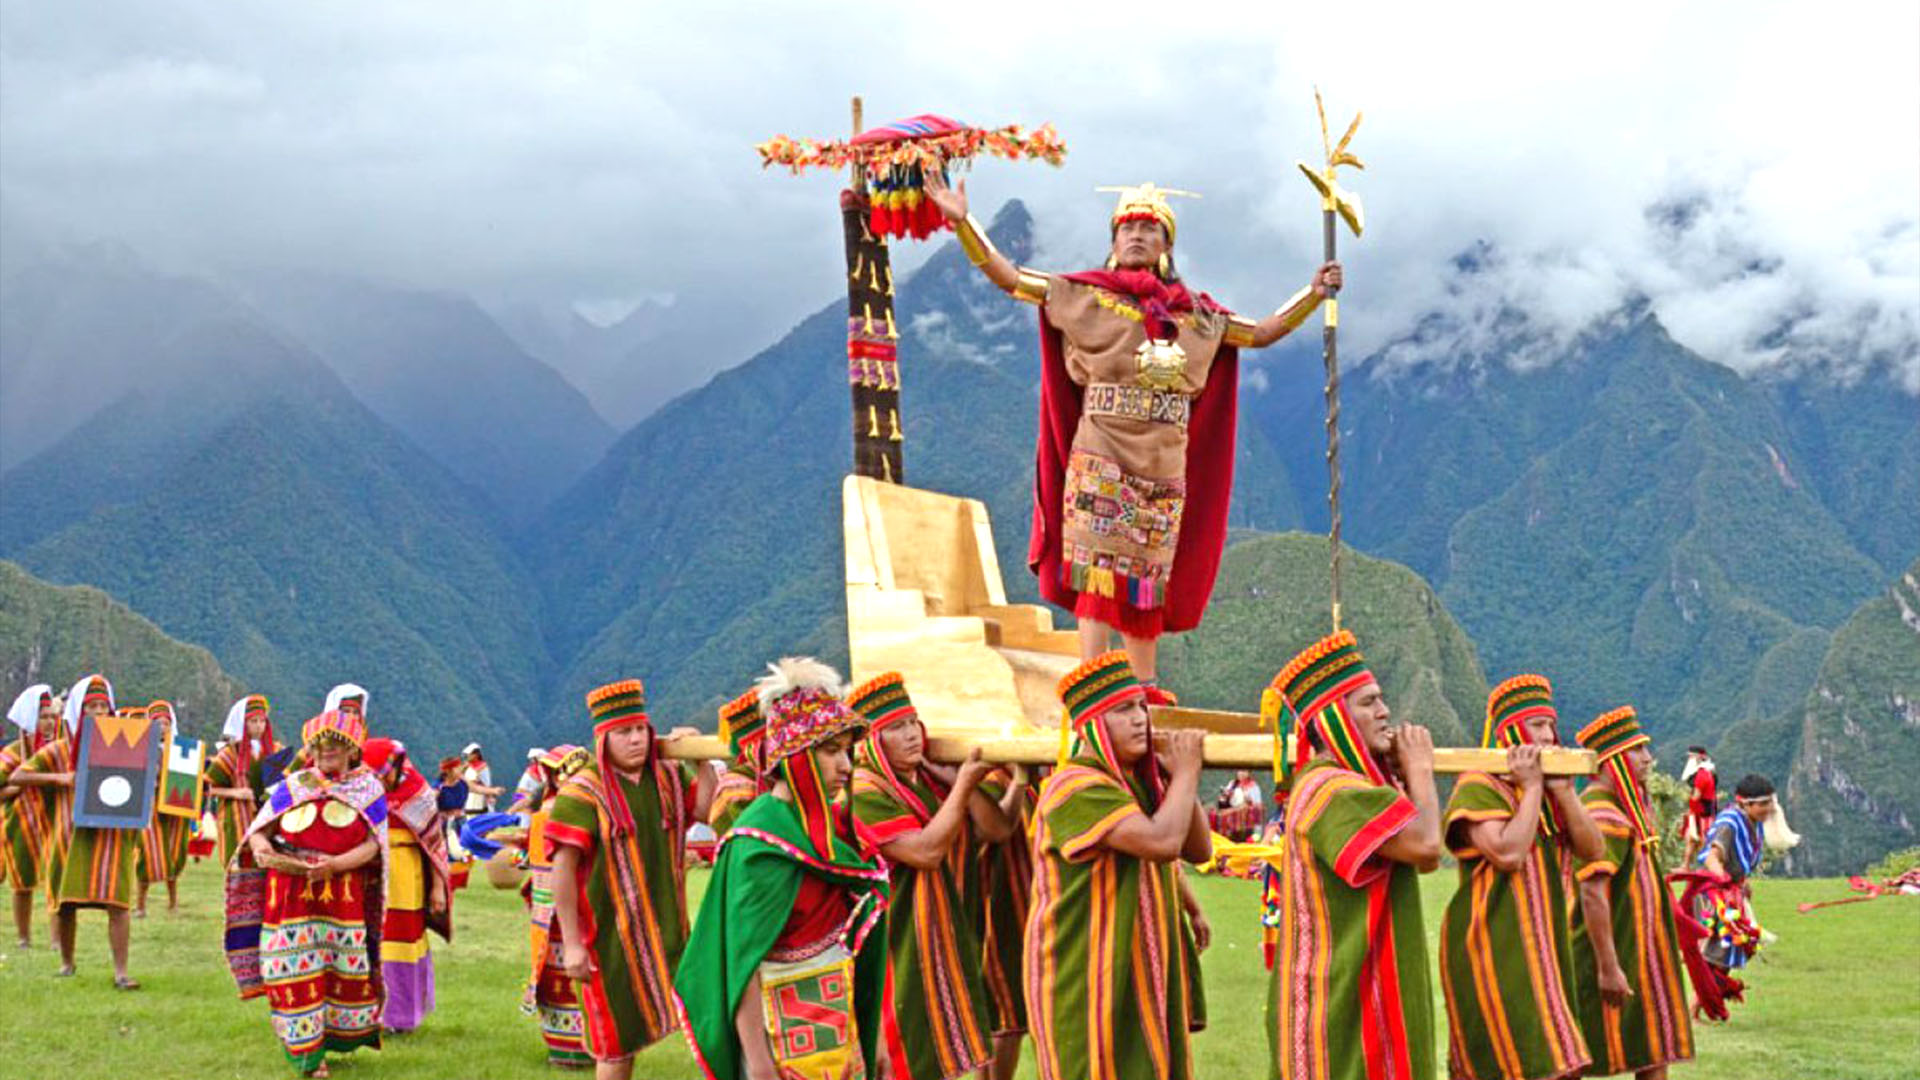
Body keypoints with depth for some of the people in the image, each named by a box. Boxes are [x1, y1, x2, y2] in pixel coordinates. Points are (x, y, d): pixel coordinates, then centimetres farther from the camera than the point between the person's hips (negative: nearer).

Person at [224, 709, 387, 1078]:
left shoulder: (368, 790, 4)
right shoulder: (291, 786, 8)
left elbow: (372, 845, -6)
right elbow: (259, 830, 7)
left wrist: (335, 864, -21)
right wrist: (262, 848, -16)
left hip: (342, 898, 0)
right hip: (289, 896, 0)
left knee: (345, 973, 2)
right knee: (293, 974, -2)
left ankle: (338, 1040, 21)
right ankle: (305, 1050, 8)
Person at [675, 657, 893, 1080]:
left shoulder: (830, 821, 7)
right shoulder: (762, 837, -16)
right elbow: (742, 958, -18)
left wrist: (873, 1036, 14)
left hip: (837, 1021, 8)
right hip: (788, 1032, -8)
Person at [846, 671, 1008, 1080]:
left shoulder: (933, 779, 8)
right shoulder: (863, 793, -16)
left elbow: (997, 829, 2)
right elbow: (926, 850, -24)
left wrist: (964, 781, -9)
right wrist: (962, 786, -19)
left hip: (947, 942, 8)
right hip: (898, 949, -8)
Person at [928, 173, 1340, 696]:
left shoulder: (1196, 316, 13)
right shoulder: (1086, 296, 2)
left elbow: (1263, 332, 23)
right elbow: (1009, 278, -1)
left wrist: (1314, 294, 16)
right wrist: (963, 222, -11)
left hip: (1165, 471, 4)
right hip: (1101, 463, -4)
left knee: (1149, 580, 9)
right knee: (1099, 573, -10)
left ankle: (1147, 687, 17)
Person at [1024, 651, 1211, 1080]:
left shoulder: (1141, 782, 12)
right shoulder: (1076, 787, -19)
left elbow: (1200, 850, 9)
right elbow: (1162, 841, -29)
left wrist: (1180, 777, -2)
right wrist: (1186, 774, -13)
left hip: (1145, 973, 9)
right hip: (1088, 978, -9)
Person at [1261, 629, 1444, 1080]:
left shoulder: (1353, 784, 16)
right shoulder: (1329, 790, -19)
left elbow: (1426, 859, 13)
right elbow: (1425, 843, -26)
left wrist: (1405, 775, 7)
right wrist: (1420, 769, -9)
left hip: (1365, 991, 10)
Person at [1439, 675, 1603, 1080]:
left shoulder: (1548, 787, 16)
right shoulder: (1478, 787, -10)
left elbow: (1592, 849, 6)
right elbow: (1508, 853, -24)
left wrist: (1562, 789, -5)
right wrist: (1531, 788, -14)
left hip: (1543, 946, 9)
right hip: (1494, 950, -9)